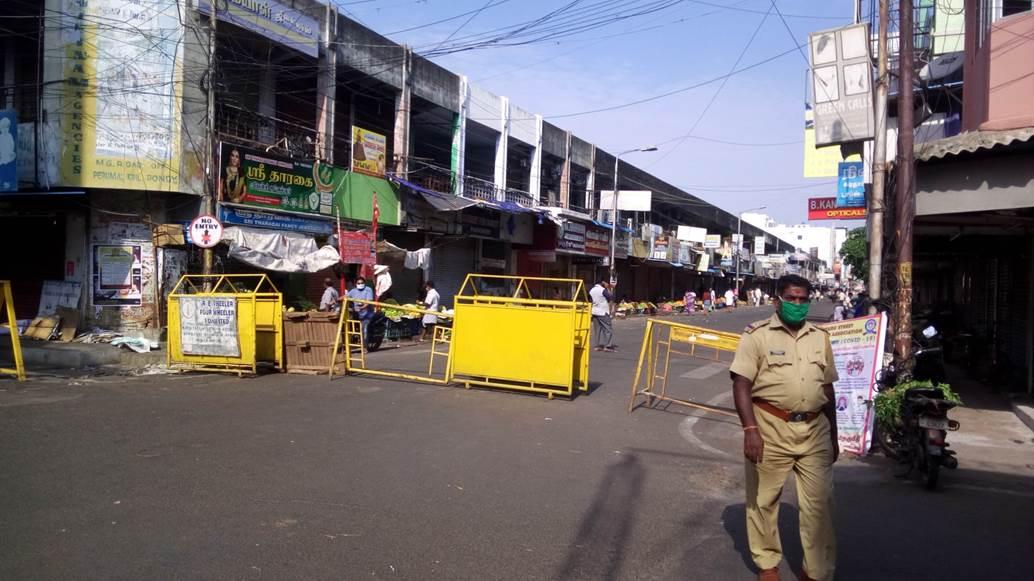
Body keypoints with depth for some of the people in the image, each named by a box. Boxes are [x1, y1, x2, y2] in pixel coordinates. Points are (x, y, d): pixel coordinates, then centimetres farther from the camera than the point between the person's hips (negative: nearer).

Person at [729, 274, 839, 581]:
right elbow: (741, 384, -10)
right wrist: (750, 430, -20)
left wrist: (833, 436, 17)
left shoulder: (820, 337, 11)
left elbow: (827, 388, 17)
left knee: (819, 502, 7)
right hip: (771, 428, -4)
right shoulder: (757, 334, -5)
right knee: (764, 500, 8)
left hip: (815, 430, 4)